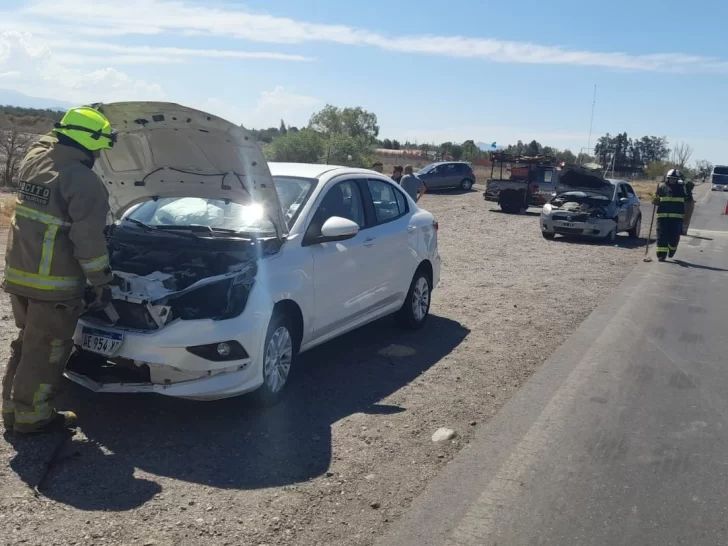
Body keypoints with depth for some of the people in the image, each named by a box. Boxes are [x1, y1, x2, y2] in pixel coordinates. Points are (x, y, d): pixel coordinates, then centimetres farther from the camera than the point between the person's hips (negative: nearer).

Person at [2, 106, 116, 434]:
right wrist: (101, 283, -12)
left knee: (27, 344, 22)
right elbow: (88, 240, -19)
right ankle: (31, 416, 18)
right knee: (45, 350, 5)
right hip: (54, 284, -9)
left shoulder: (33, 159, 7)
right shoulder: (83, 182, -18)